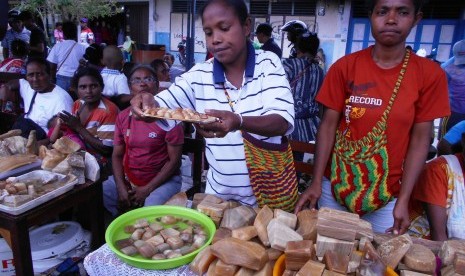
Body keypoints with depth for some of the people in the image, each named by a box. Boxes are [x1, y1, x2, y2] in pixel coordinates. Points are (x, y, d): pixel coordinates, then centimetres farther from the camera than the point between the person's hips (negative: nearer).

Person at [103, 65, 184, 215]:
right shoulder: (123, 117, 5)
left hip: (162, 180, -5)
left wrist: (147, 189, -15)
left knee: (153, 208, -33)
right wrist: (121, 187, -8)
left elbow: (174, 160, -11)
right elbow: (117, 155, 7)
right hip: (127, 178, 5)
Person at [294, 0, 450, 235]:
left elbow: (420, 139, -4)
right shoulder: (345, 67, -6)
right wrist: (316, 182, -11)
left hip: (388, 195, 0)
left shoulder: (430, 74, -5)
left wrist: (403, 200, -8)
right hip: (335, 186, 1)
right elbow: (328, 125, -6)